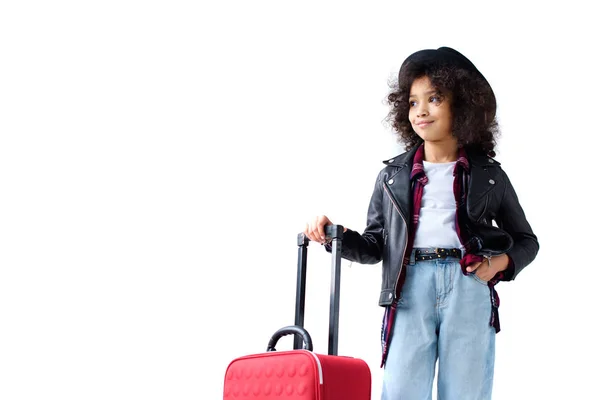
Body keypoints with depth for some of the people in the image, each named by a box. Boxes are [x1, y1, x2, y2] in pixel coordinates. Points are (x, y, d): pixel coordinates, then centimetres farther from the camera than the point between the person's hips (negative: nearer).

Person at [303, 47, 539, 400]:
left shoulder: (488, 175, 13)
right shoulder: (393, 176, 16)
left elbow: (526, 241, 19)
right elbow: (375, 247, 16)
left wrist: (501, 261, -1)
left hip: (470, 289, 0)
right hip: (410, 290, 1)